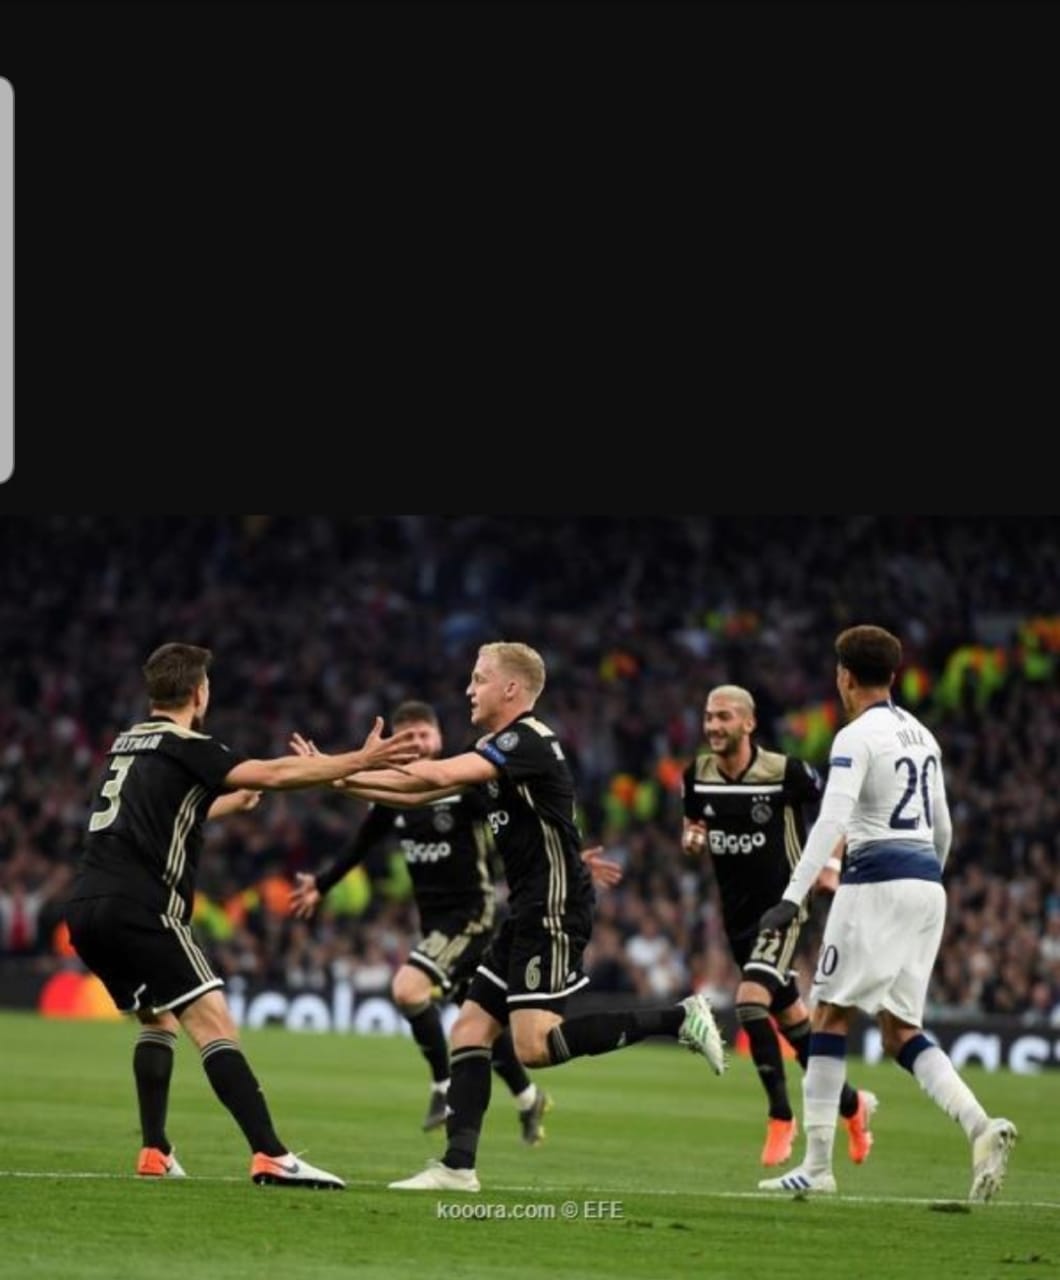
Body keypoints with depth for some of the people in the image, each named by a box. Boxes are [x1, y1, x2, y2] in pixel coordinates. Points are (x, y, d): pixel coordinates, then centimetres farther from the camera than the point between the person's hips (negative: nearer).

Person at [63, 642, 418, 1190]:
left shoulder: (129, 743, 21)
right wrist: (359, 761, -14)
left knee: (157, 1019, 25)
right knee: (213, 1022, -12)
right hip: (139, 907, -9)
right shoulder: (184, 747, -4)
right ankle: (270, 1157, -22)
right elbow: (270, 774, -16)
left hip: (86, 907, 9)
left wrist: (239, 799, 49)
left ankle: (155, 1154, 19)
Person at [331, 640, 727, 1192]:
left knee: (534, 1045, -18)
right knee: (469, 1031, 5)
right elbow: (423, 792, 22)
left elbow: (437, 774, -23)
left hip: (554, 910, -10)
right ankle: (457, 1165, 4)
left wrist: (356, 770, -14)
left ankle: (679, 1018, -11)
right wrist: (345, 780, 15)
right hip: (527, 914, 10)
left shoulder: (528, 741, -13)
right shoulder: (494, 749, 18)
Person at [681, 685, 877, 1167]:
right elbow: (691, 825, 16)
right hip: (737, 913, 6)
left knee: (750, 1000, -24)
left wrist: (830, 864, -10)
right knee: (790, 1016, 15)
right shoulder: (696, 776, -1)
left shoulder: (786, 772, -15)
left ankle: (781, 1118, -12)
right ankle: (851, 1103, 34)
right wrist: (689, 839, -7)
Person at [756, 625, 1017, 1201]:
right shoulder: (922, 736, 16)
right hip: (927, 883, 8)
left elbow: (831, 822, -20)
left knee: (830, 1015, 1)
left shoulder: (857, 737, -9)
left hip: (878, 882, -8)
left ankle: (817, 1164, -1)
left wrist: (792, 898, -24)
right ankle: (981, 1126, -14)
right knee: (901, 1031, 8)